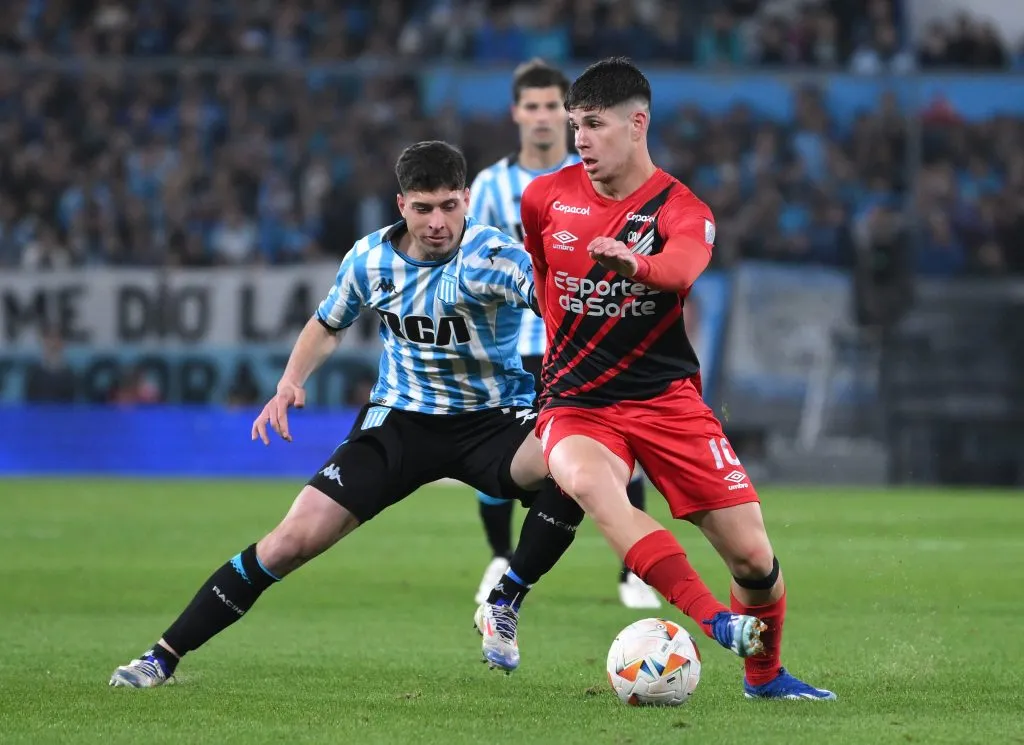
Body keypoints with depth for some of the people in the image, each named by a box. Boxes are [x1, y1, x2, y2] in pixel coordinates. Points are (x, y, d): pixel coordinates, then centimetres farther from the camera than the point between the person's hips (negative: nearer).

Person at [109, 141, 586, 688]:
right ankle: (164, 656, 3)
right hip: (399, 418, 3)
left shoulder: (493, 257, -20)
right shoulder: (371, 257, -5)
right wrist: (290, 383, -3)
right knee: (293, 540, -10)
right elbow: (328, 325, 14)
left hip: (492, 417, -2)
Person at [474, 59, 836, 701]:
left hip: (666, 396, -1)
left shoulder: (681, 210, -7)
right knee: (588, 482, -37)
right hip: (577, 402, 1)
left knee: (754, 556, -7)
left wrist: (635, 263, -54)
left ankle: (765, 675, 23)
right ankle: (716, 621, -44)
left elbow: (683, 265, -32)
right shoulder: (545, 198, 3)